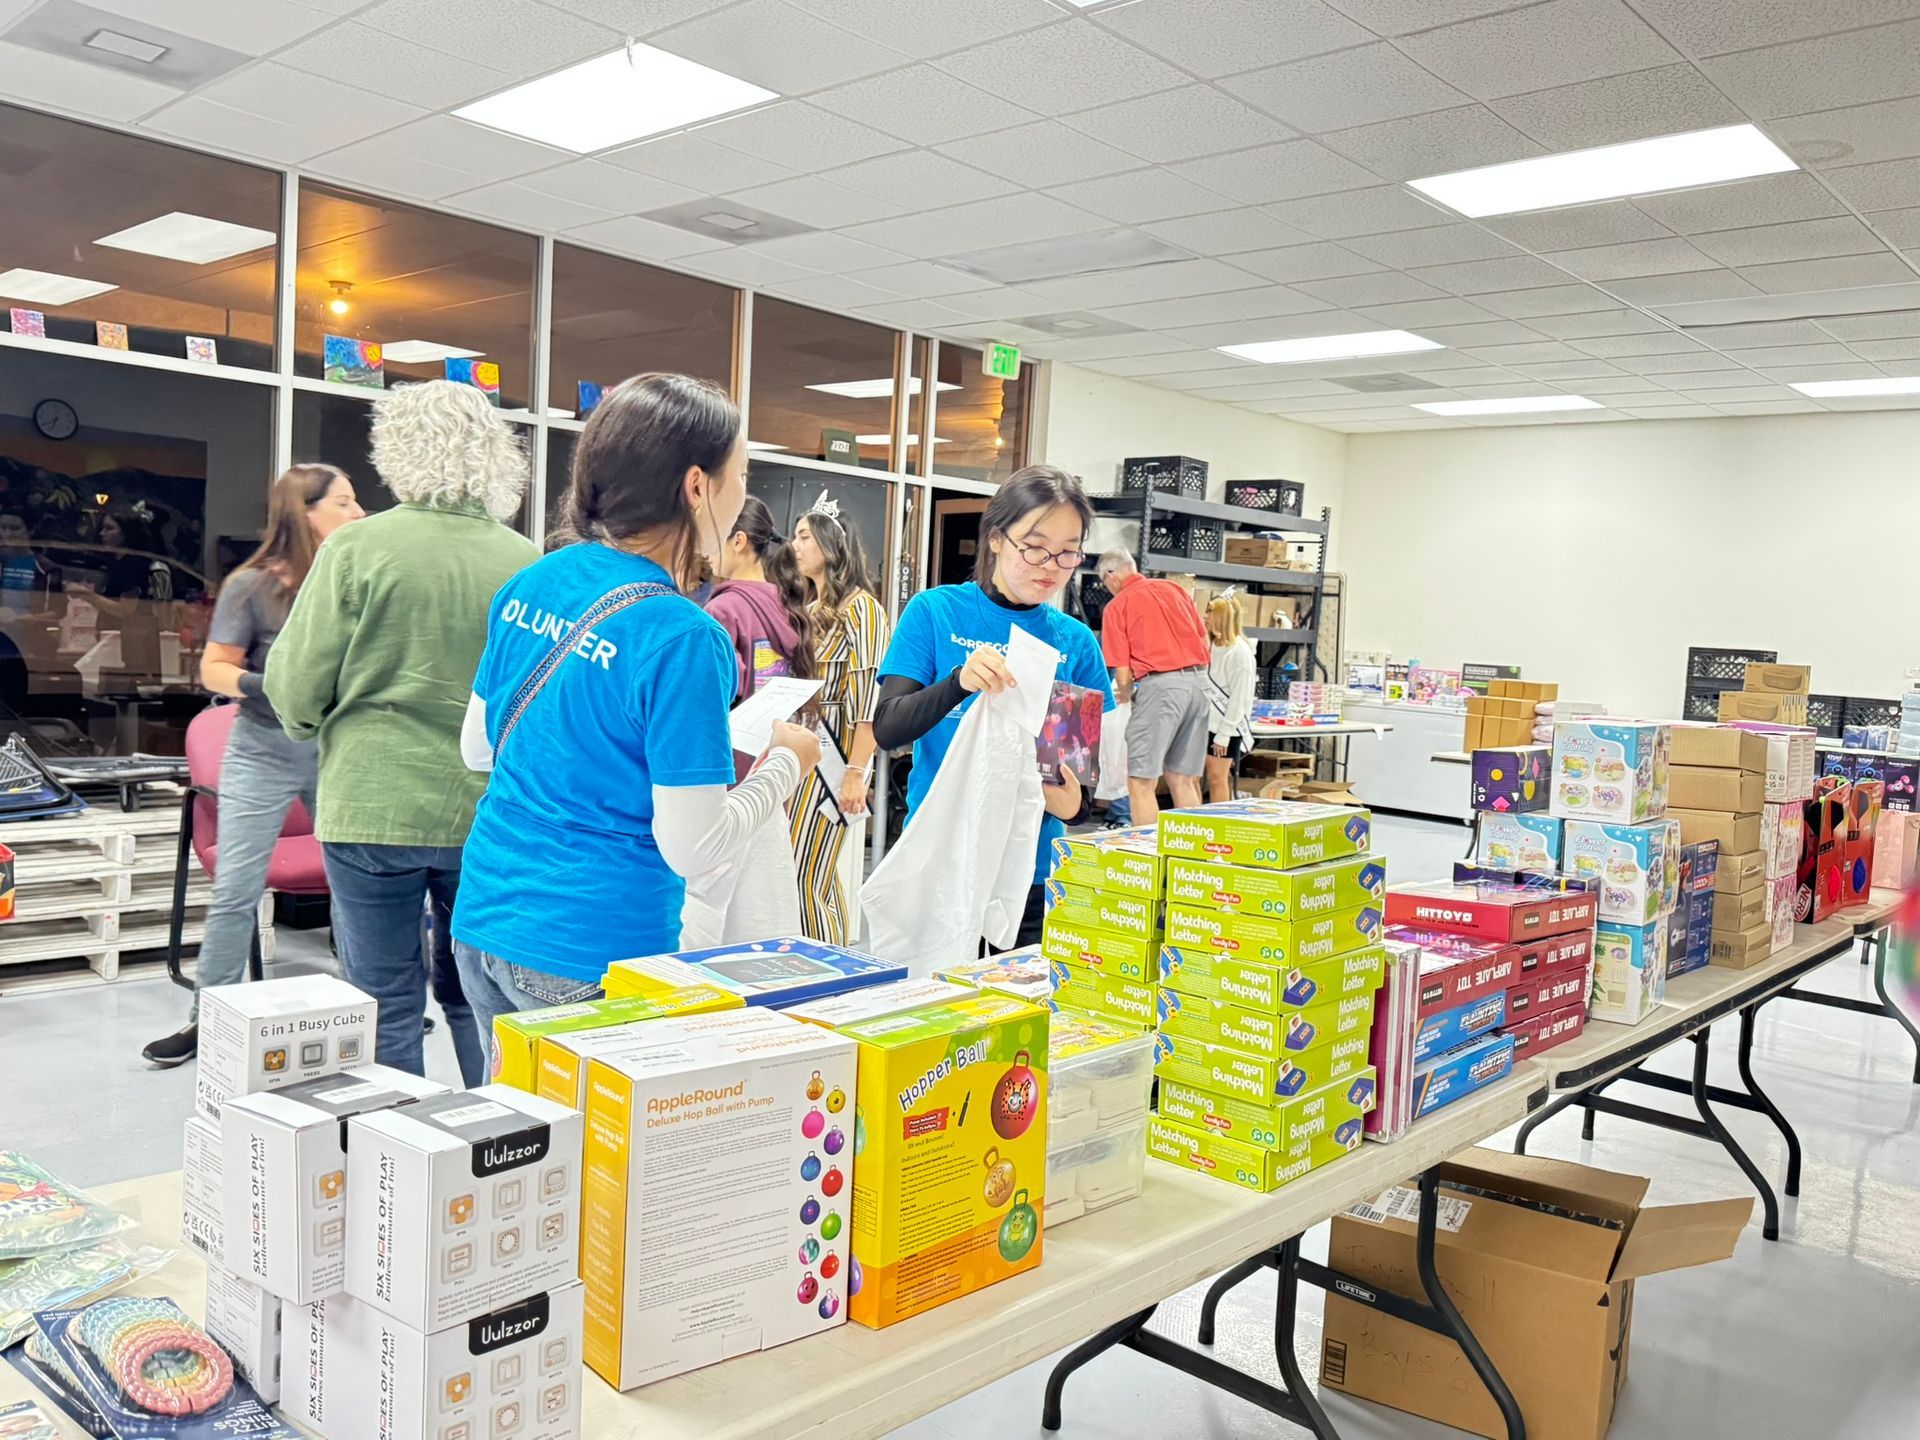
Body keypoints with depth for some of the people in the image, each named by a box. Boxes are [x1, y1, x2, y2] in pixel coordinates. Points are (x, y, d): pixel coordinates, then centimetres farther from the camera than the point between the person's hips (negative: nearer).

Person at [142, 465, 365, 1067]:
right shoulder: (252, 585, -8)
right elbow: (214, 668, -6)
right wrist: (257, 685, -25)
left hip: (339, 749, 3)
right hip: (264, 751, -3)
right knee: (235, 891, 0)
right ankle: (207, 1019, 14)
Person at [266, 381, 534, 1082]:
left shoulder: (358, 547, -9)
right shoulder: (527, 563, -4)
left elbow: (295, 688, -6)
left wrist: (313, 722, 16)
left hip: (375, 810, -2)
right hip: (489, 815, 3)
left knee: (387, 1009, 8)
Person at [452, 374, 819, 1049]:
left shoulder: (530, 583, 1)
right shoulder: (683, 638, -22)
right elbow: (692, 847, -20)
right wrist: (784, 764, -5)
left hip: (482, 919, 8)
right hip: (586, 958, -7)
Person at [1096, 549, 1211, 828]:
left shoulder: (1116, 606, -1)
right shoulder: (1174, 588, 15)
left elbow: (1123, 675, -3)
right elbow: (1204, 639, 17)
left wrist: (1126, 694, 17)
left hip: (1160, 683, -6)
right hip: (1198, 681, 7)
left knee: (1141, 782, -2)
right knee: (1184, 780, 13)